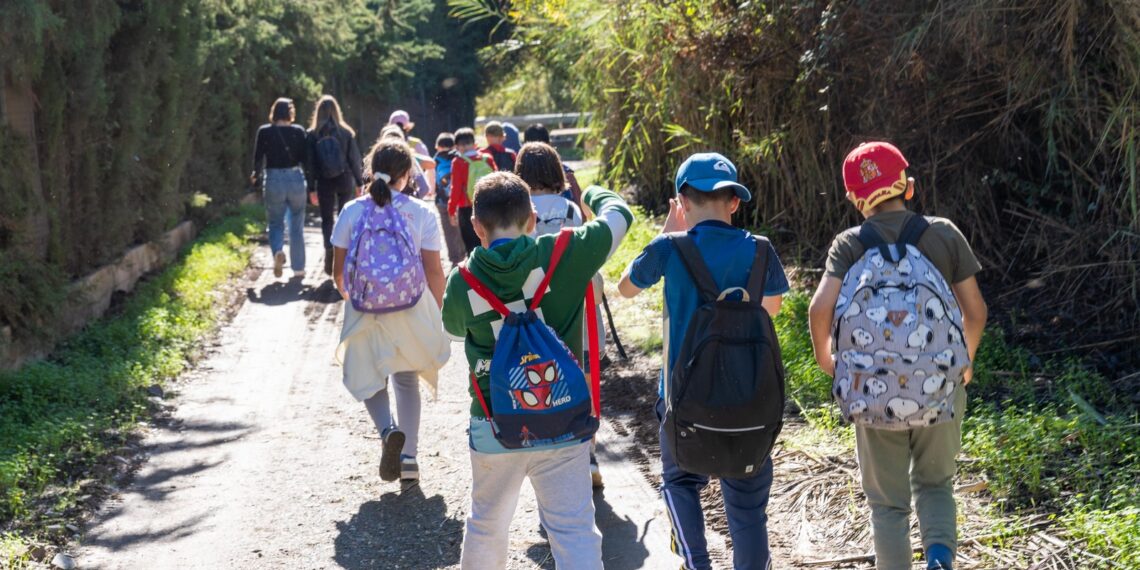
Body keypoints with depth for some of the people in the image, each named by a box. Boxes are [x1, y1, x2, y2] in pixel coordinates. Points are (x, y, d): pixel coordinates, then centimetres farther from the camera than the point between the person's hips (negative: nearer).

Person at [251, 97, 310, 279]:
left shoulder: (264, 132, -3)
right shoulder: (298, 131, -2)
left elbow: (258, 158, 1)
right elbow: (305, 159, -2)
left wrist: (257, 175, 20)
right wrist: (311, 185, 6)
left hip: (274, 181, 0)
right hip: (296, 180, 0)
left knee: (275, 223, 12)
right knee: (296, 226, 11)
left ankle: (278, 251, -18)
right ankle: (298, 268, 14)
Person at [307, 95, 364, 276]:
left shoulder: (312, 135, -3)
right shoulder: (346, 132, -2)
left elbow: (310, 162, -3)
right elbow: (354, 159, -1)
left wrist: (311, 188, 1)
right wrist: (359, 182, 7)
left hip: (324, 182, -1)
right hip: (345, 180, 1)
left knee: (327, 219, 6)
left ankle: (330, 251, -13)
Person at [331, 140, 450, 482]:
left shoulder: (352, 212, -2)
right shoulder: (422, 213, -5)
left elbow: (339, 271, 2)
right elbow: (434, 271, -4)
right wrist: (436, 313, 10)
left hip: (365, 311, 0)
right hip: (412, 311, 0)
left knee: (369, 378, 18)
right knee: (406, 378, 21)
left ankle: (388, 430, -12)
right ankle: (409, 456, 18)